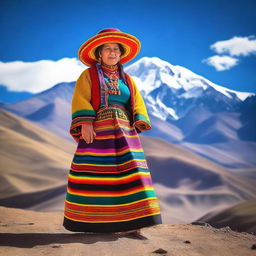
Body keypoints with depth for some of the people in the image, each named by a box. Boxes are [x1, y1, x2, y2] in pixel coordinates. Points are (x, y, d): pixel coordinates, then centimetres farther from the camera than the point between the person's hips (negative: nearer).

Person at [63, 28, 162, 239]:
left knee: (129, 174, -6)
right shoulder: (88, 75, 7)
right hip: (97, 133, -3)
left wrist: (139, 124, -6)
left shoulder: (127, 80, 19)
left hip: (123, 135, 3)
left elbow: (137, 104, 13)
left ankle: (130, 225, -4)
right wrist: (85, 123, -19)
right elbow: (81, 99, -5)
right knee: (93, 176, -1)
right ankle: (88, 222, 12)